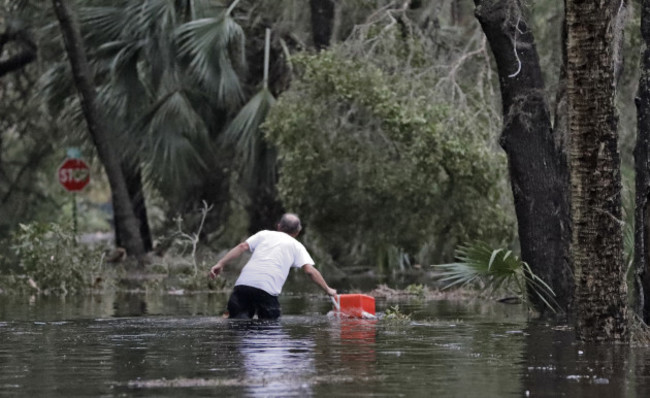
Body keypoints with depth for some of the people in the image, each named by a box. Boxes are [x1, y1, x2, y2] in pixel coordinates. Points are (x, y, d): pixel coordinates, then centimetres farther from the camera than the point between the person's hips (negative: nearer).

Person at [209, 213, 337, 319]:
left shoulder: (264, 234, 25)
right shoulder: (297, 246, 20)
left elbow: (242, 247, 11)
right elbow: (310, 270, 9)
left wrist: (221, 264, 7)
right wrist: (328, 290, 18)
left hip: (243, 283, 2)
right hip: (267, 289, -2)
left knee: (236, 316, 8)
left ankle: (241, 319, -28)